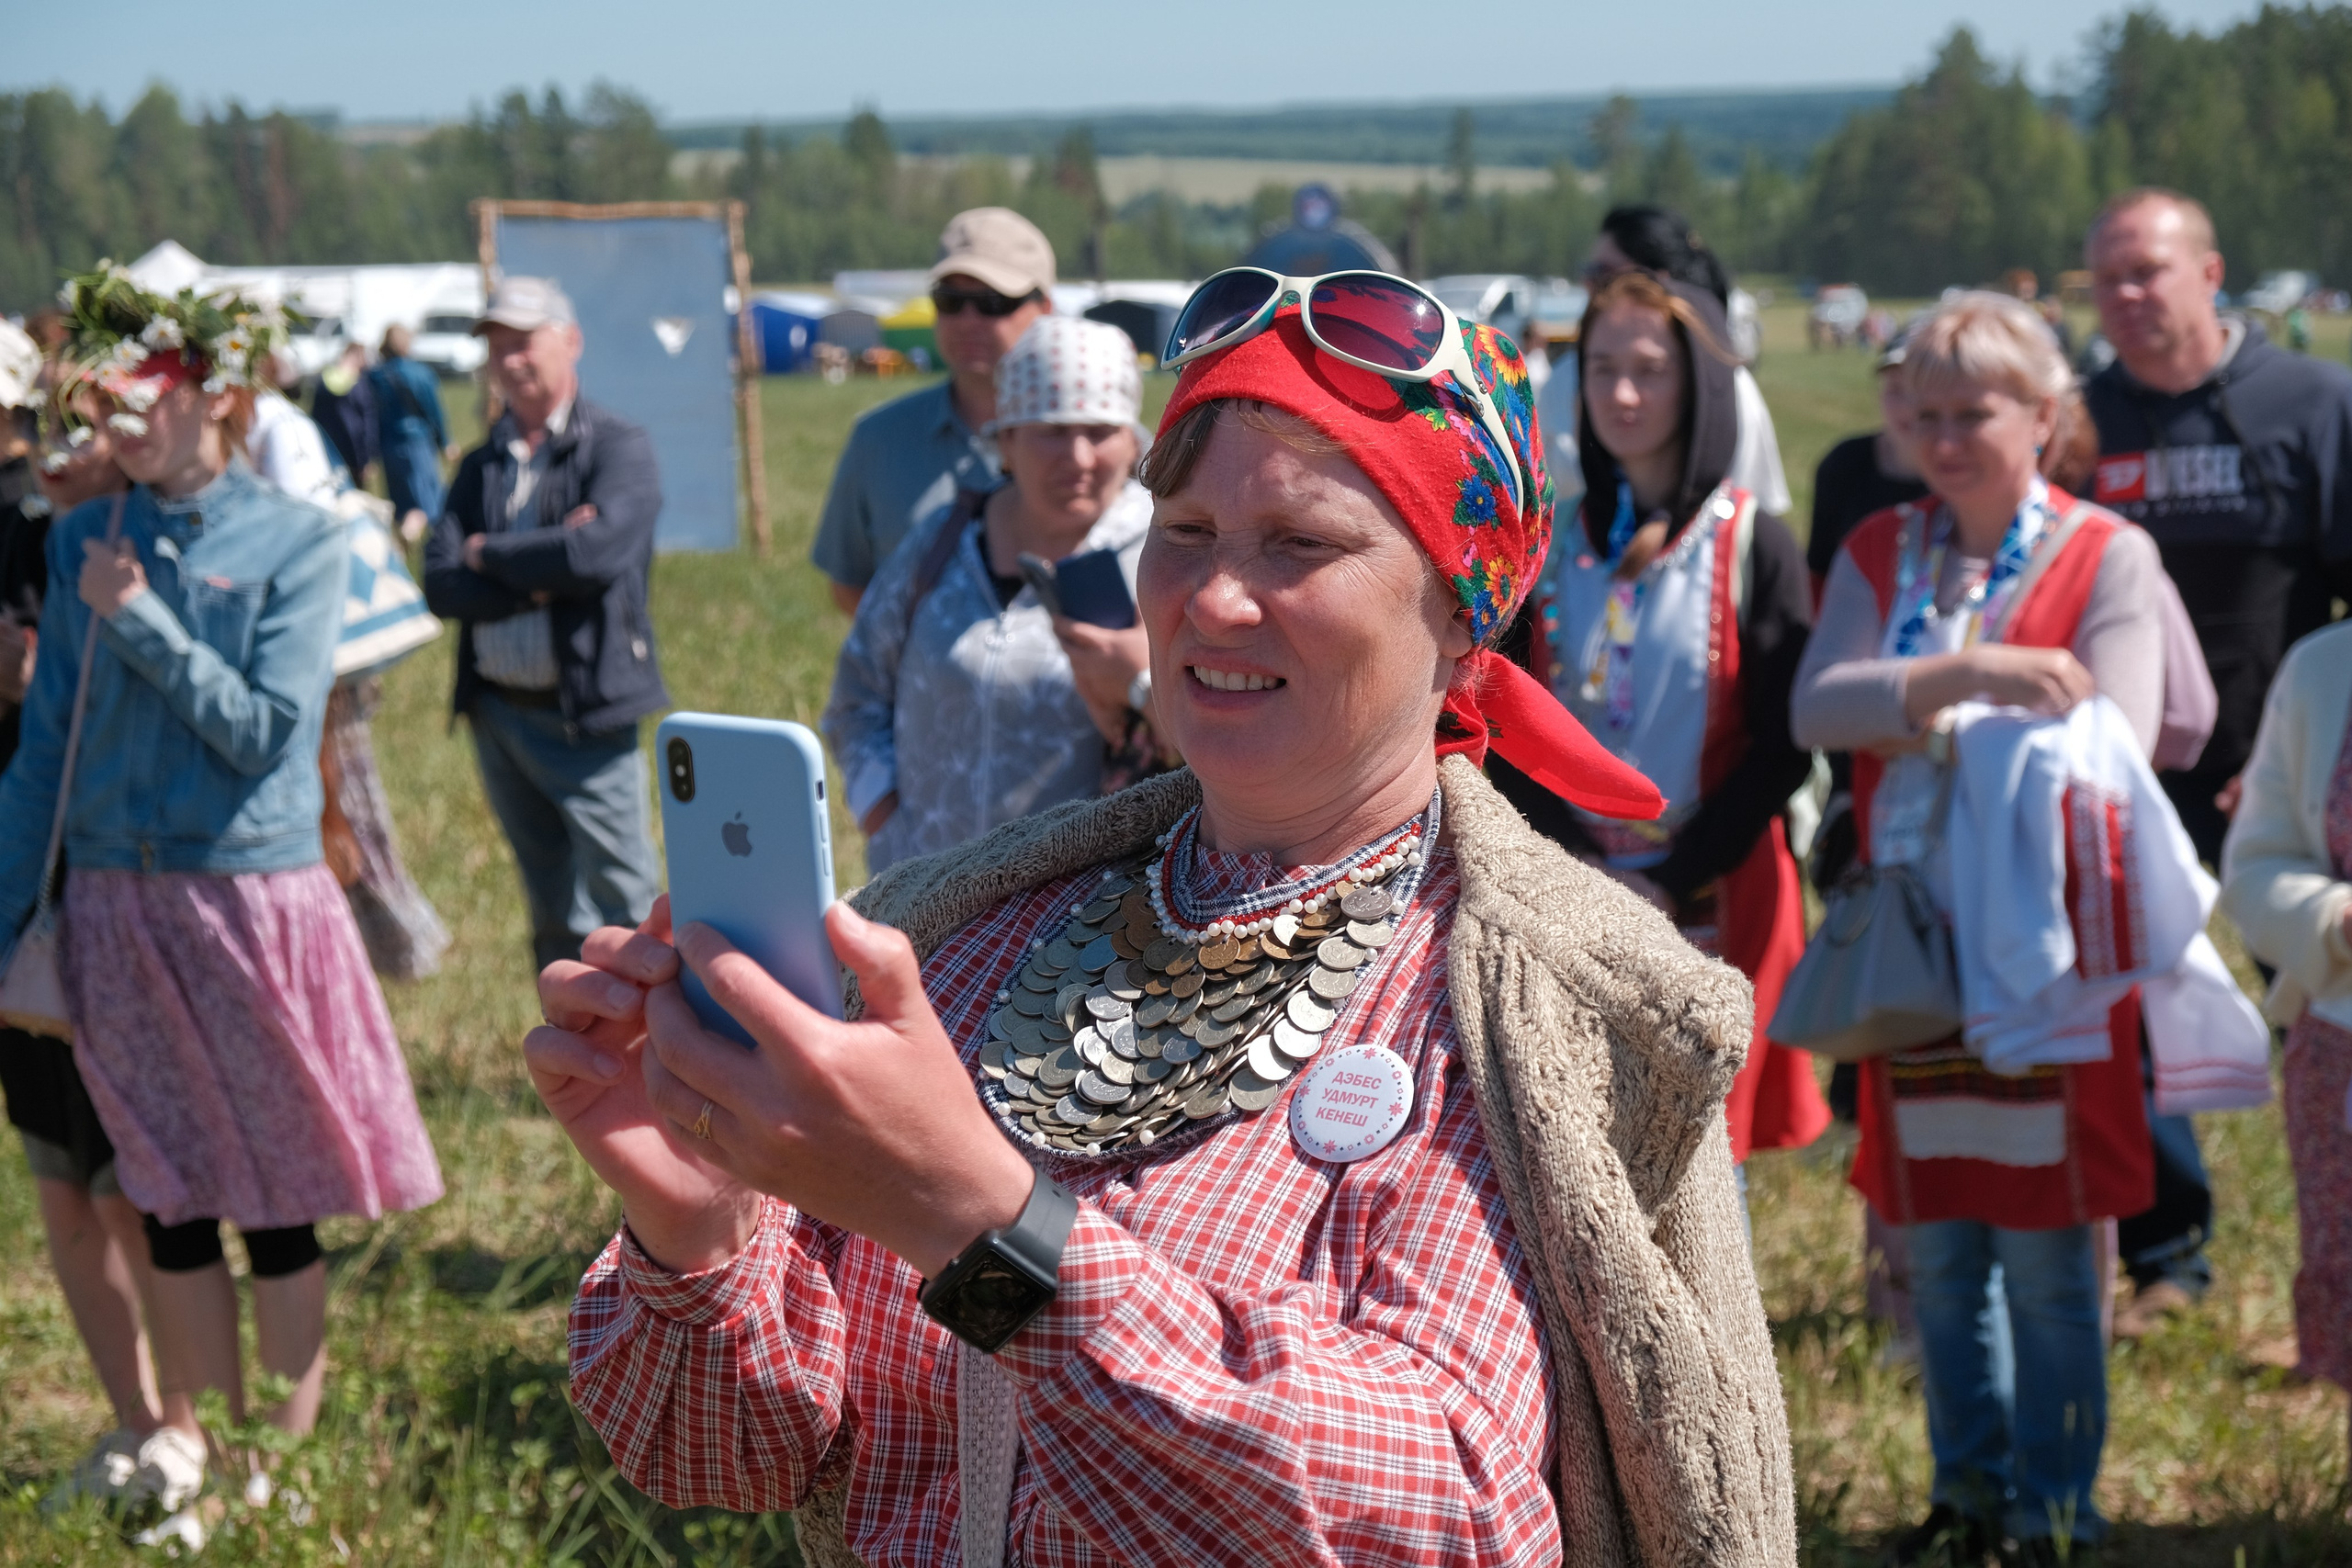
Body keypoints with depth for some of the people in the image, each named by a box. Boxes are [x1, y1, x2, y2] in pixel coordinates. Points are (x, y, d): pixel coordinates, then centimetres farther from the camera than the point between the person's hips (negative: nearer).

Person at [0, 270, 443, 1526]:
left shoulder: (295, 541, -5)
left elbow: (262, 728, -12)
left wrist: (141, 620, -14)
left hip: (252, 895, -3)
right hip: (117, 900, 3)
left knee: (275, 1197, 4)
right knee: (169, 1195, 12)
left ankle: (291, 1453, 18)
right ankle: (191, 1438, 25)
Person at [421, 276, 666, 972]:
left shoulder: (618, 447, -3)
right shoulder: (482, 465, 13)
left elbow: (598, 551, -21)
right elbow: (442, 586, 0)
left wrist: (489, 555, -6)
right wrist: (541, 572, -14)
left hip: (585, 715, -5)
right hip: (496, 711, 6)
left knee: (619, 912, -5)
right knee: (554, 919, 13)